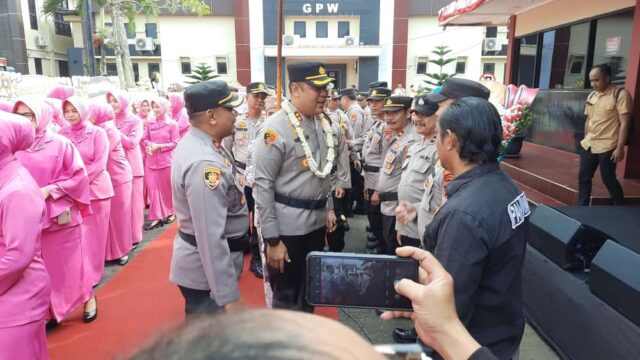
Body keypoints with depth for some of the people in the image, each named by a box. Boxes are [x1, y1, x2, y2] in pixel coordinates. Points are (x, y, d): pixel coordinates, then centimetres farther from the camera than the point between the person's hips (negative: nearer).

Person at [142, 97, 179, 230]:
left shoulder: (172, 124, -4)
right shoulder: (150, 124, 7)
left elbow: (175, 143, -7)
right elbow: (144, 139, 13)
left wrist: (159, 146, -15)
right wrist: (149, 145, -9)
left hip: (166, 161, -4)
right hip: (151, 161, 4)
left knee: (167, 188, 8)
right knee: (152, 189, 2)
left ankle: (171, 212, 28)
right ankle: (156, 218, 8)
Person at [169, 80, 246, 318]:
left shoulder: (199, 143, 3)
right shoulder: (204, 164, -30)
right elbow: (211, 238, -31)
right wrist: (229, 296, -28)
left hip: (208, 264, 9)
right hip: (207, 269, -9)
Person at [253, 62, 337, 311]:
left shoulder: (322, 123, 5)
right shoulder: (276, 128, -18)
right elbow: (263, 186, -18)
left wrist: (327, 207, 15)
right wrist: (272, 239, -18)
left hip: (316, 221, 7)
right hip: (288, 226, -7)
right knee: (286, 298, 10)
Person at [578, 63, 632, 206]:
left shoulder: (620, 94, -10)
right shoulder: (592, 96, 11)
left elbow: (624, 123, -13)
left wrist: (620, 148, -17)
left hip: (607, 147, -6)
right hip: (588, 145, 6)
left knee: (608, 179, 3)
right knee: (583, 178, 7)